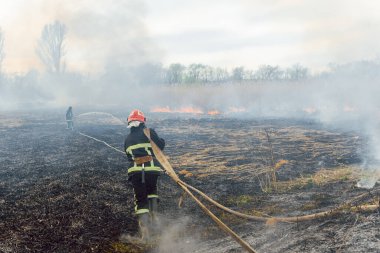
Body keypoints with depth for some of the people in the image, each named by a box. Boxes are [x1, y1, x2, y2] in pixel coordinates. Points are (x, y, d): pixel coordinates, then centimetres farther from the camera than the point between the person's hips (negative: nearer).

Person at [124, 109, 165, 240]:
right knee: (152, 191, 28)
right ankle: (153, 215, 14)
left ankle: (145, 229, -6)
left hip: (135, 170, 2)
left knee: (141, 199, 7)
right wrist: (162, 141, 25)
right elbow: (160, 146, 4)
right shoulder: (149, 132, 5)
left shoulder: (127, 139, 18)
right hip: (151, 168, -1)